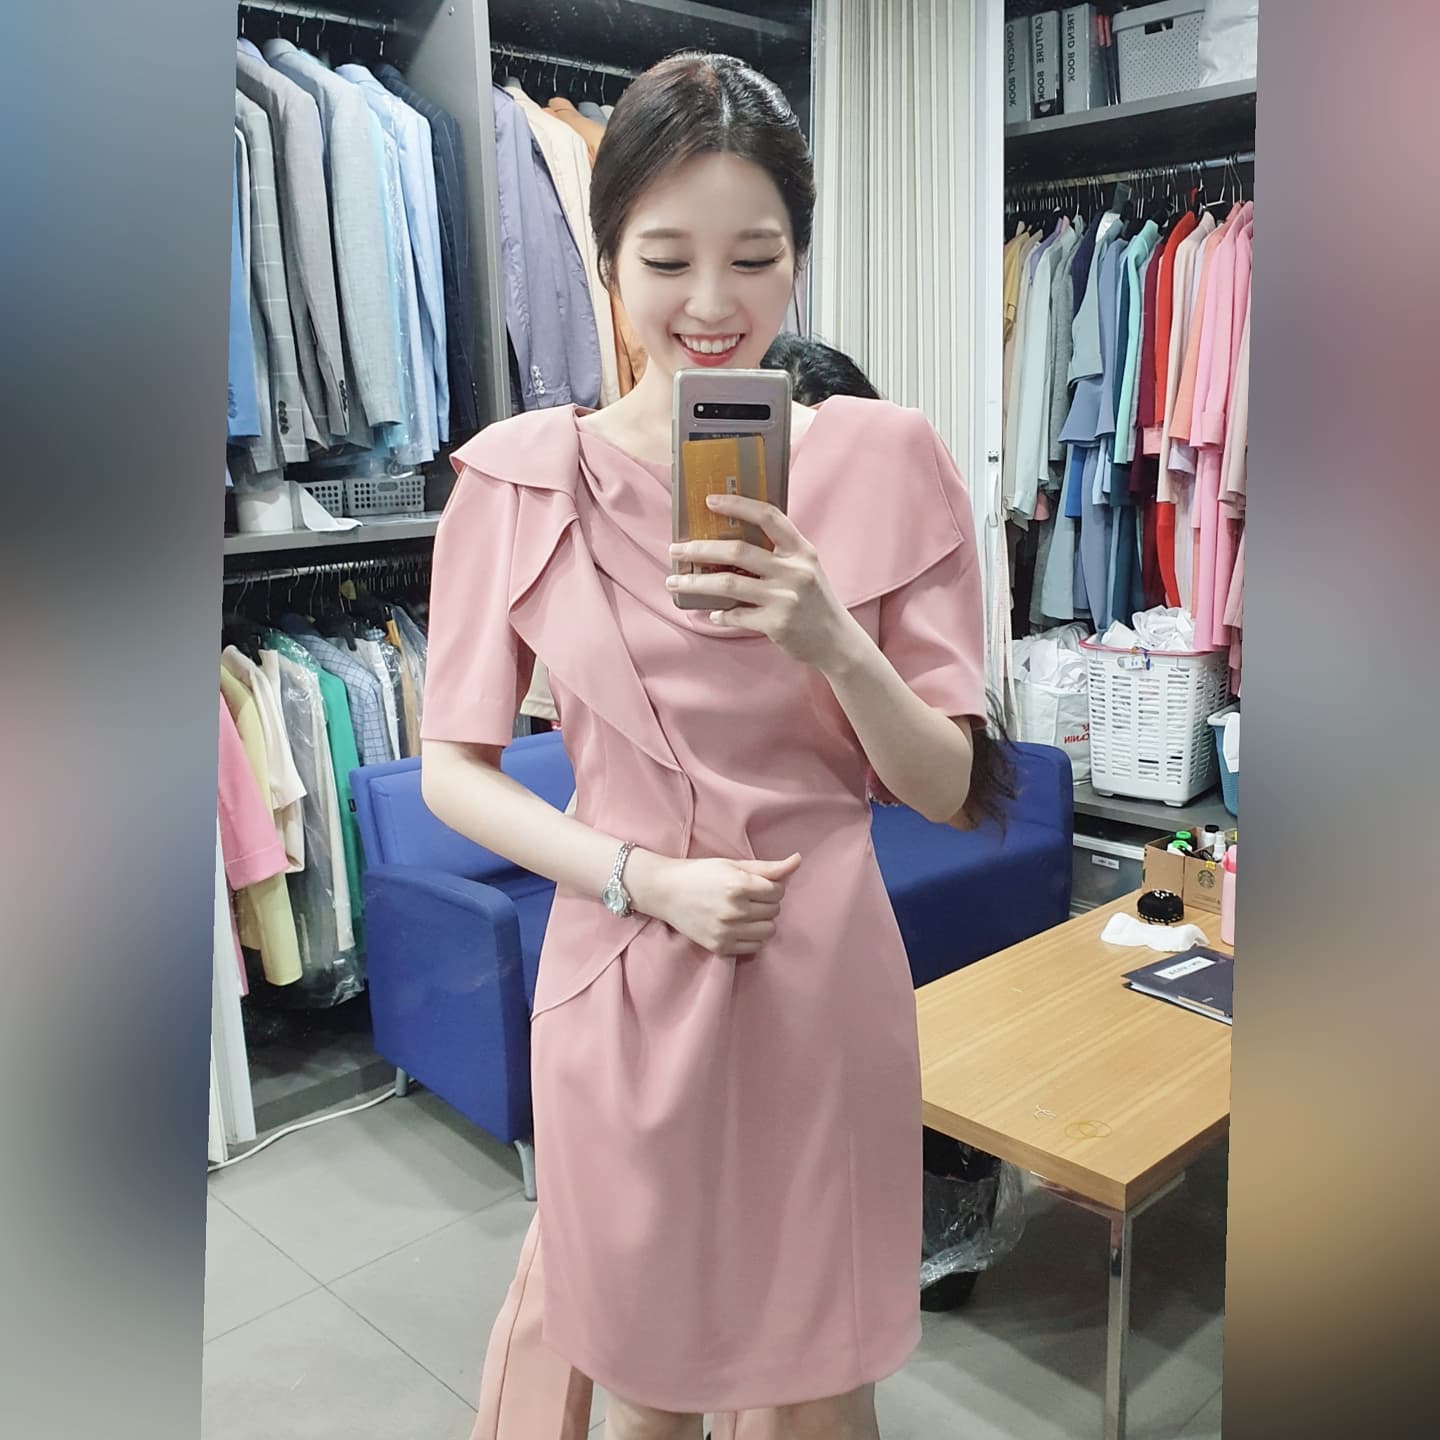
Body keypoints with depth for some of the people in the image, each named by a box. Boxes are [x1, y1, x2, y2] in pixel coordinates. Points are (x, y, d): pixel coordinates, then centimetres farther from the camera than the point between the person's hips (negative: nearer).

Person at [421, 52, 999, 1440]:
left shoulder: (884, 458, -4)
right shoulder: (520, 476, -6)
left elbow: (948, 787, -3)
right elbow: (454, 770, -1)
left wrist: (833, 644, -22)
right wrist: (649, 880, -14)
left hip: (825, 983, 1)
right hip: (622, 982, 0)